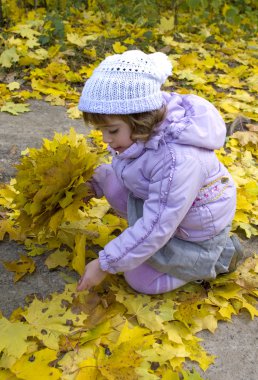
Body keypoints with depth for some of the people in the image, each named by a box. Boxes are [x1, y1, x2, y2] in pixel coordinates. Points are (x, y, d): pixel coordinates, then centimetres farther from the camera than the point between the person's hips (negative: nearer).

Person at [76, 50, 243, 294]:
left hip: (197, 232, -7)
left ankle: (220, 255, 11)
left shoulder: (178, 161, -42)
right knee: (111, 178, -6)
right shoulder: (147, 128, -18)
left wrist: (105, 265, -27)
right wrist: (94, 184, -6)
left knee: (140, 280, 2)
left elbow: (155, 230, -34)